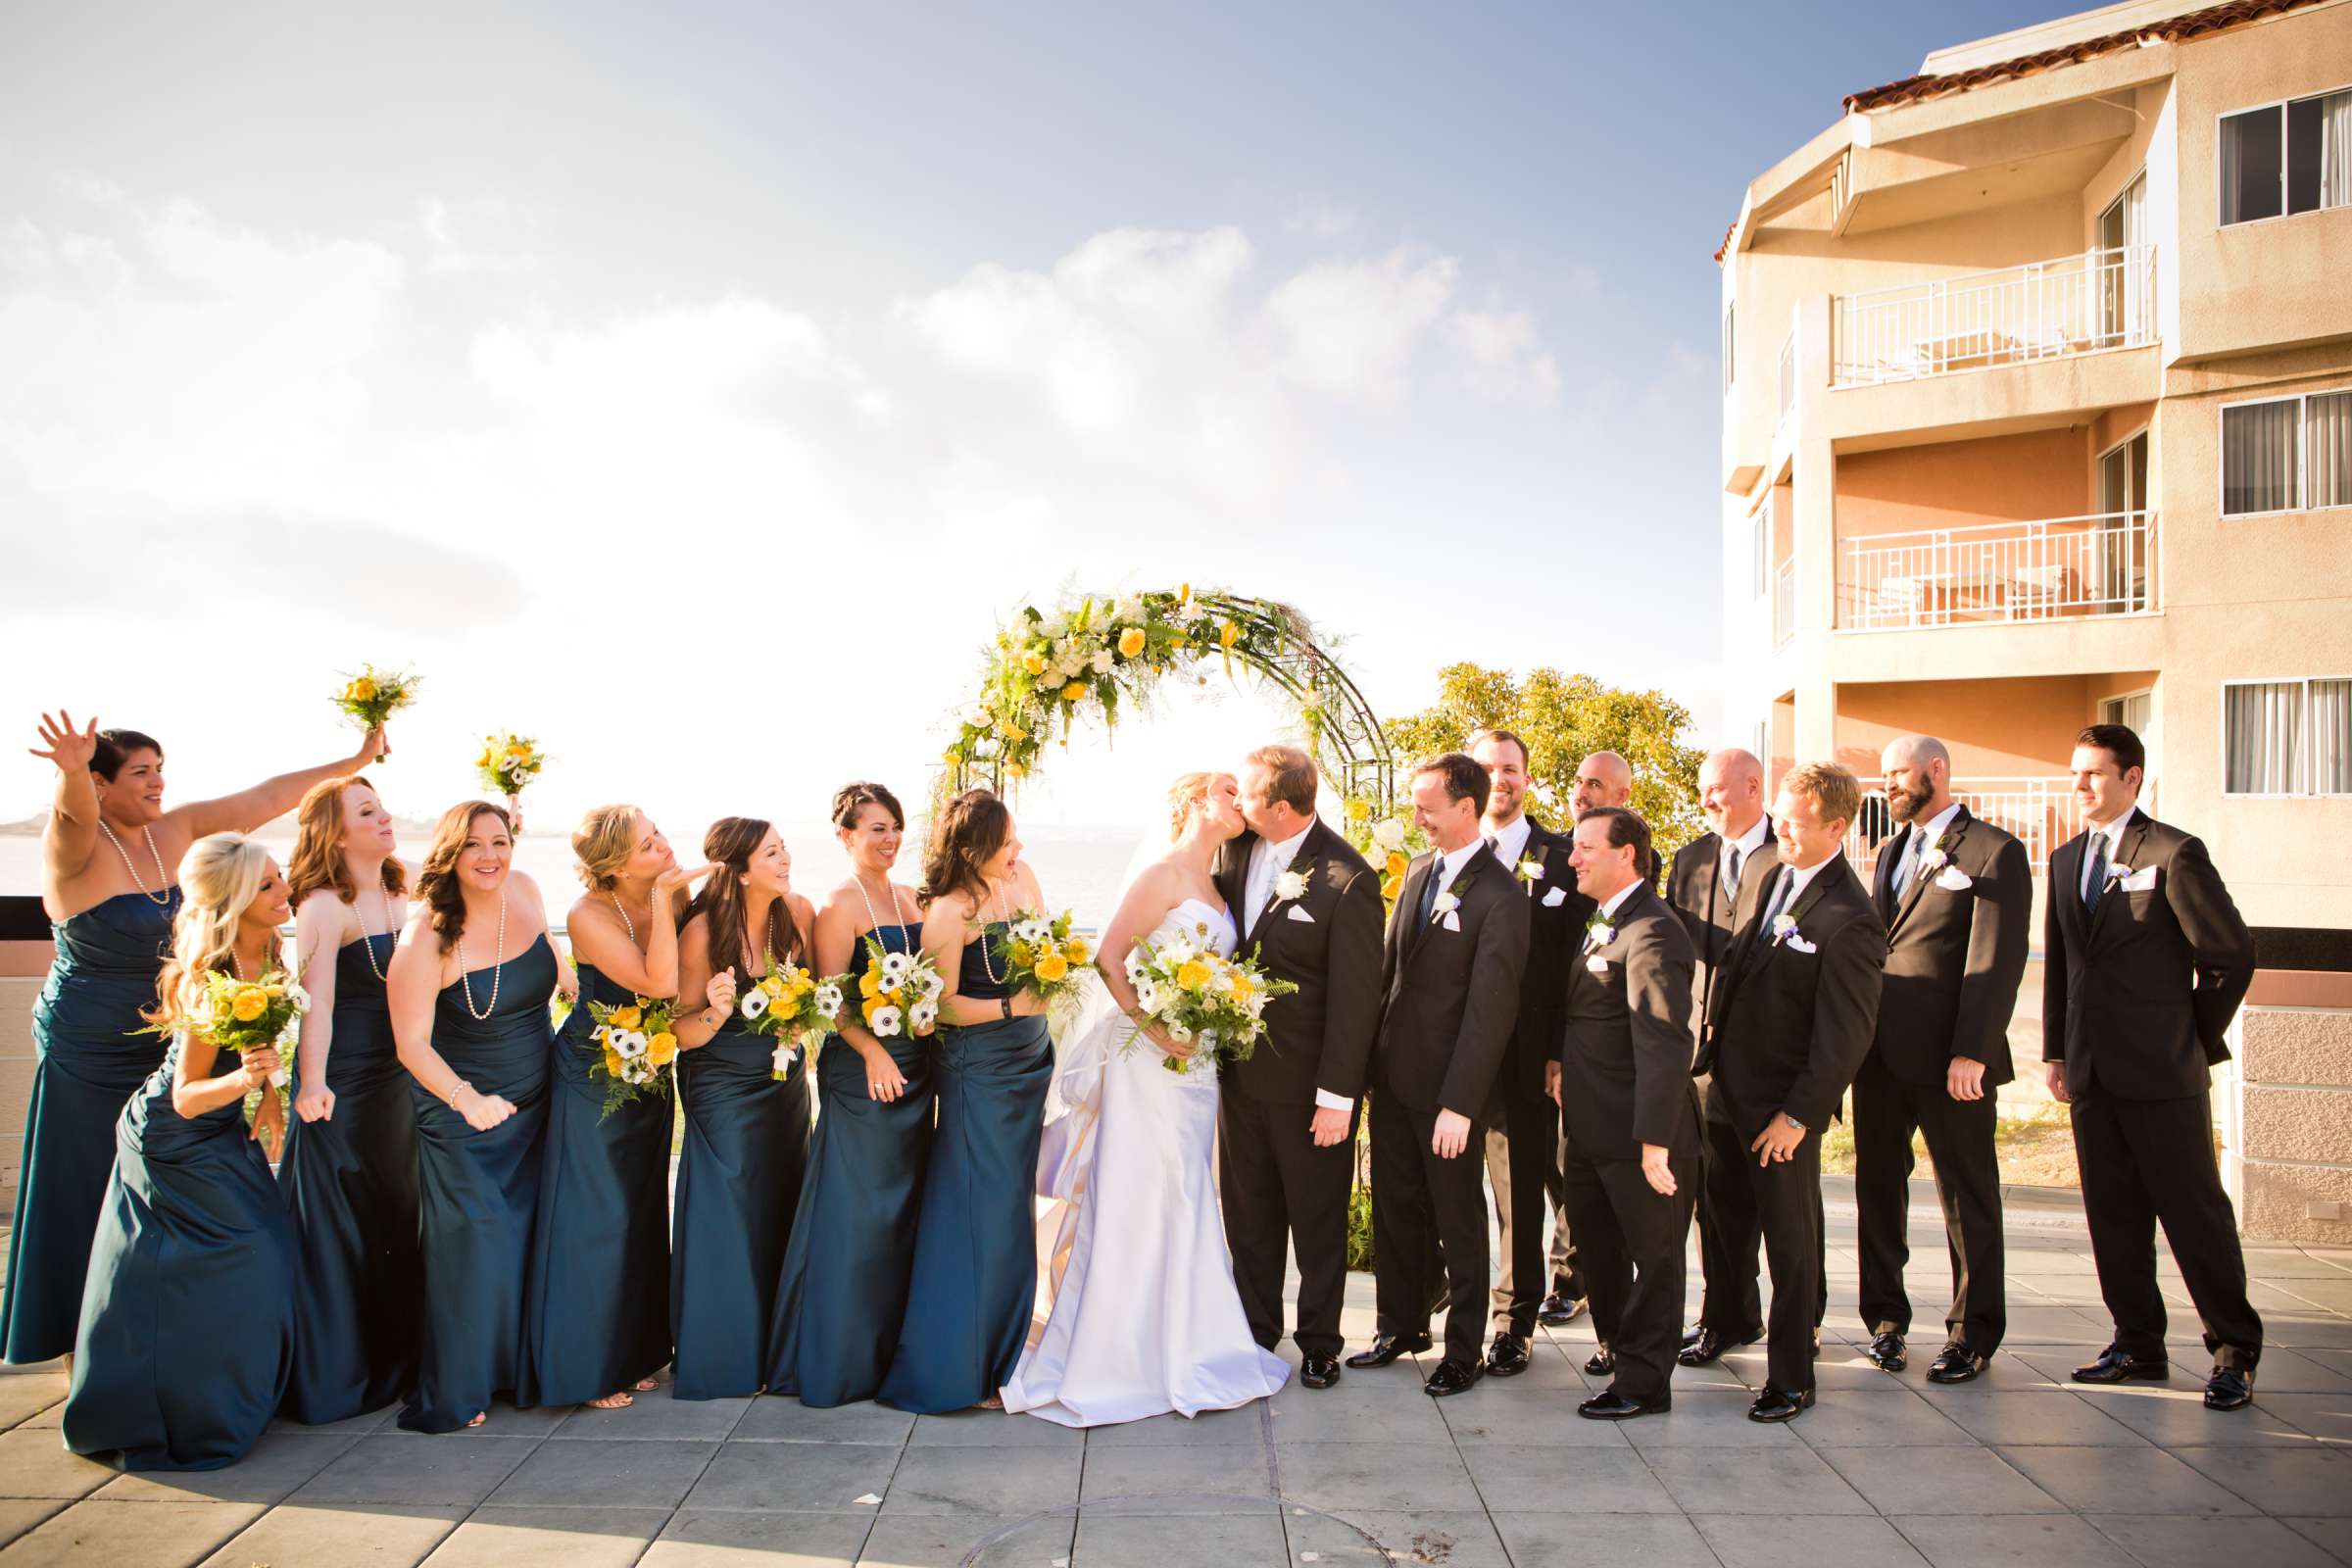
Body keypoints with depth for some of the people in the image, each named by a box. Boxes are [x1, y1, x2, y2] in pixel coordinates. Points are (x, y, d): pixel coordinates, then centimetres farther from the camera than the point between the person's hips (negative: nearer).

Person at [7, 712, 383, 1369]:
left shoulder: (173, 832, 0)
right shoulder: (78, 846, -16)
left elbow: (267, 796, 3)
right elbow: (73, 811, -39)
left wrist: (355, 761, 2)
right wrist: (71, 770, -62)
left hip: (159, 1048, 6)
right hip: (86, 1058, -6)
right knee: (85, 1205, 5)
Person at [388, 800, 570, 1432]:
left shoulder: (524, 889, -6)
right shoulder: (425, 939, -22)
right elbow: (411, 1043, -19)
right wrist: (468, 1100, -30)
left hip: (535, 1100, 6)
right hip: (461, 1113, -5)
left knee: (529, 1234, 12)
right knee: (471, 1241, -5)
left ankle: (517, 1367, 28)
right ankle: (452, 1392, 11)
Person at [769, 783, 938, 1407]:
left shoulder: (912, 898, 12)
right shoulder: (840, 904, -10)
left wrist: (932, 1051, 6)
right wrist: (874, 1052, -22)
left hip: (915, 1065, 7)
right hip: (864, 1067, -7)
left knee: (903, 1204, 13)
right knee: (858, 1209, -2)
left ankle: (894, 1345, 26)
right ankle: (841, 1357, 11)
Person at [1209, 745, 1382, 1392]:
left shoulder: (1347, 878, -19)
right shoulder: (1235, 849, -1)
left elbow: (1354, 995, -16)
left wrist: (1337, 1096, -16)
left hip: (1308, 1080, -5)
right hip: (1240, 1068, 6)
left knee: (1317, 1219, 12)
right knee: (1248, 1215, 17)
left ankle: (1320, 1341, 29)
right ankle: (1255, 1333, 33)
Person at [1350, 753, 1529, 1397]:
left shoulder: (1498, 896, -17)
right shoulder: (1419, 870, 7)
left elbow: (1490, 1009, -19)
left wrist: (1460, 1103, -21)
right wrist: (1371, 1054, 8)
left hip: (1445, 1084, -7)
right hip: (1392, 1074, 7)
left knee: (1458, 1220, 8)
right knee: (1394, 1208, 17)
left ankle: (1464, 1351, 23)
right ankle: (1402, 1326, 35)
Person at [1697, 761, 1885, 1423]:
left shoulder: (1850, 920, -20)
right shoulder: (1763, 878, 5)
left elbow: (1845, 1035, -18)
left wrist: (1797, 1115, -17)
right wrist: (1713, 1051, 12)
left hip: (1781, 1107, -7)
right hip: (1727, 1092, 7)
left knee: (1790, 1240, 6)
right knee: (1725, 1220, 21)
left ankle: (1791, 1379, 19)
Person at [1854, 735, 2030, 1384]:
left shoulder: (1994, 851, -6)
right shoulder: (1891, 852, 17)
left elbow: (1995, 963, -13)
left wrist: (1971, 1052, -19)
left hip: (1950, 1060, -7)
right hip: (1881, 1055, 7)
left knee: (1968, 1197, 5)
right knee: (1878, 1187, 12)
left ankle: (1972, 1333, 16)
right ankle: (1886, 1319, 24)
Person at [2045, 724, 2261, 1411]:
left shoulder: (2174, 853, -7)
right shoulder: (2067, 860, 13)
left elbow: (2232, 953, -5)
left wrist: (2201, 1038, 1)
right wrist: (2055, 1050, 13)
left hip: (2162, 1070, -6)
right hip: (2092, 1070, 6)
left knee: (2196, 1212, 1)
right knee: (2113, 1217, 10)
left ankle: (2234, 1352, 13)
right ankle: (2138, 1345, 21)